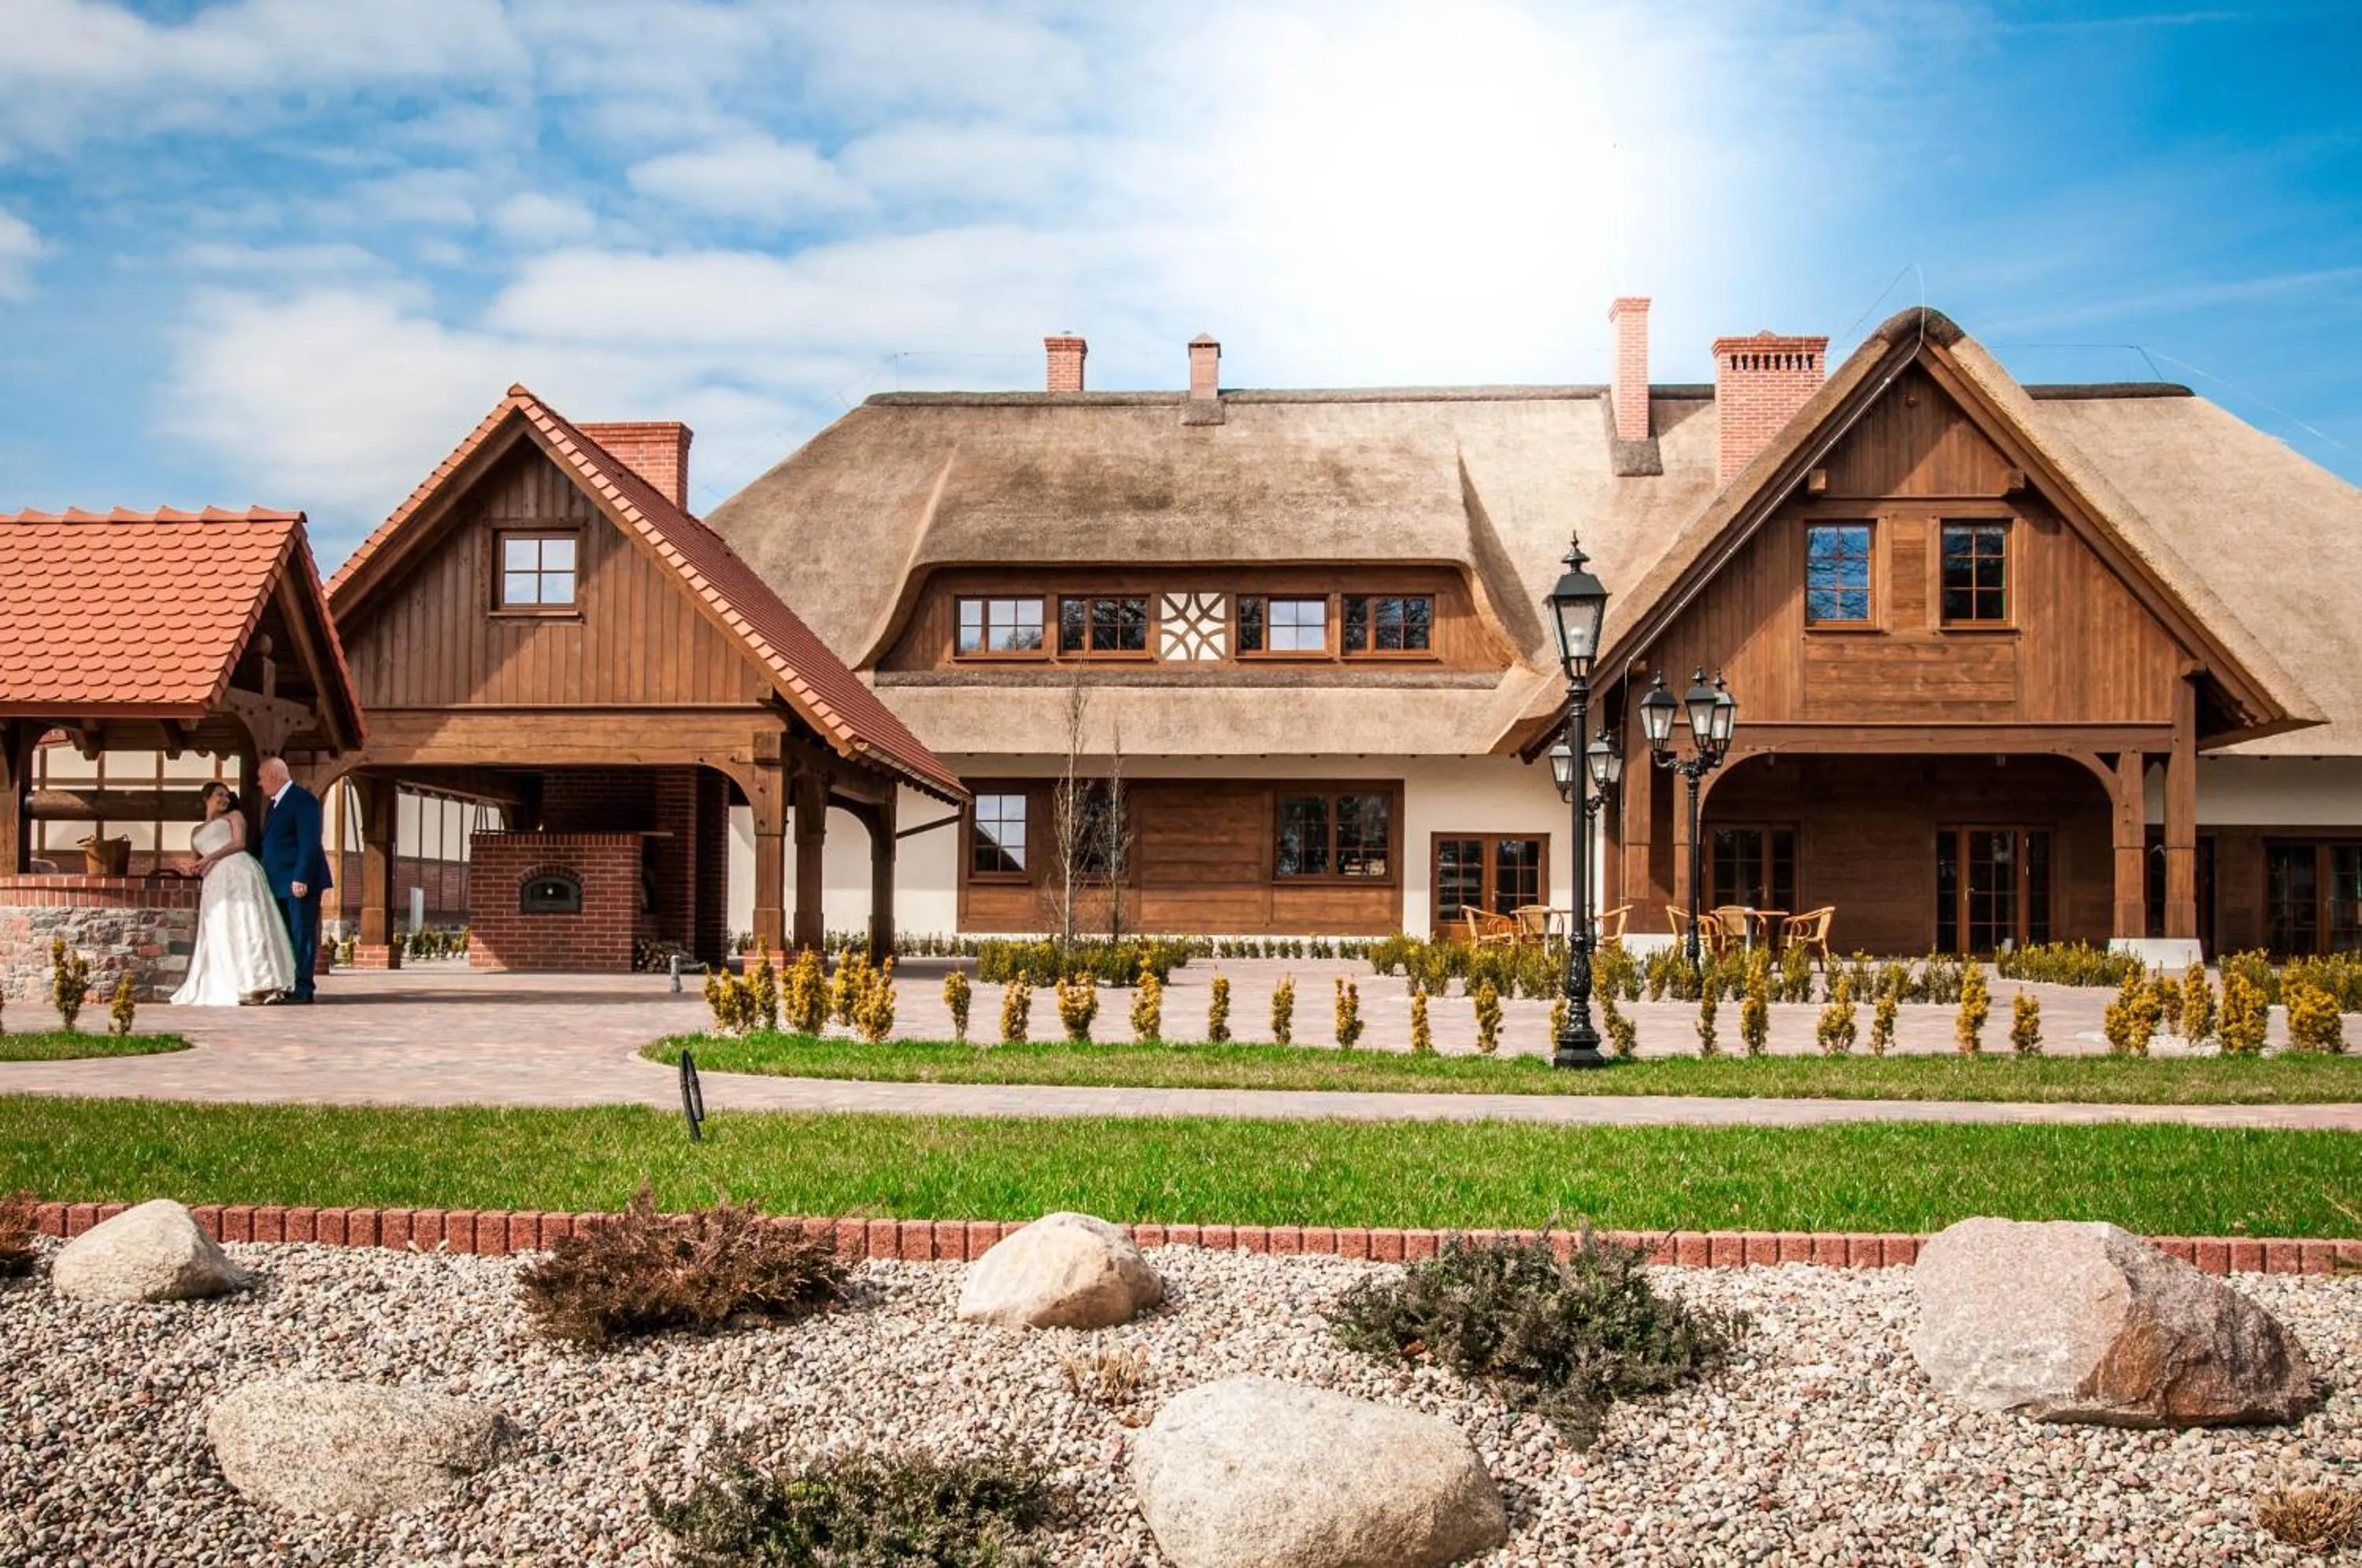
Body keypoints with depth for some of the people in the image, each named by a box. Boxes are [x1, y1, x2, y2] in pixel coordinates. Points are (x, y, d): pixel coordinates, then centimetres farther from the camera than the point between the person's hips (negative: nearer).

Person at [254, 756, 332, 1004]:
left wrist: (301, 878, -23)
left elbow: (309, 843, -17)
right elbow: (270, 843, 21)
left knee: (302, 934, -7)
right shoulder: (274, 804, 20)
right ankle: (287, 987, 12)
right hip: (279, 883, 9)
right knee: (286, 936, 9)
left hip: (300, 881, -9)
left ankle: (303, 988, -6)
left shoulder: (303, 800, -10)